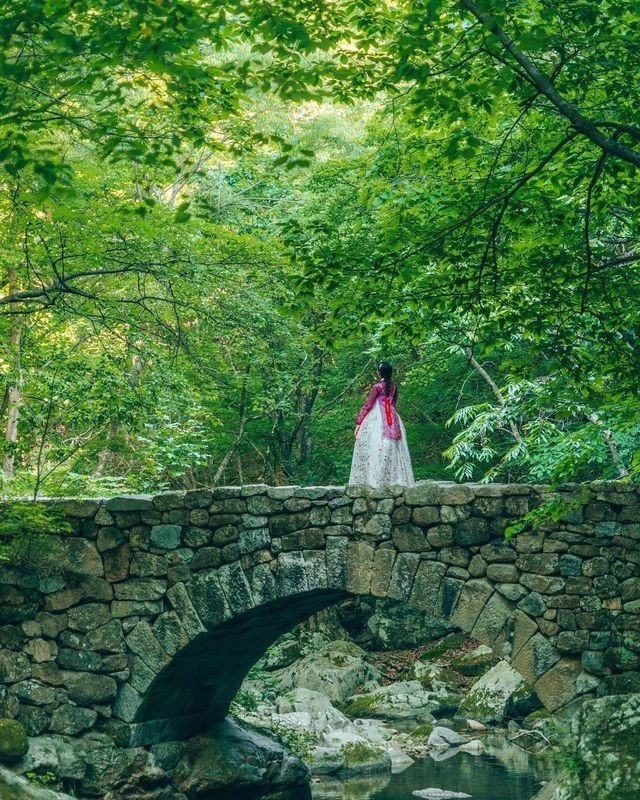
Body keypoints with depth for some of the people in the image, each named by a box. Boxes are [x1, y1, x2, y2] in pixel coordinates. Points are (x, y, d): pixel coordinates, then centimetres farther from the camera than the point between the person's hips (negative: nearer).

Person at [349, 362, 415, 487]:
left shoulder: (377, 386, -8)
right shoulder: (394, 387, 8)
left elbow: (367, 405, -8)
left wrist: (358, 422, -6)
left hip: (377, 419, -6)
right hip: (392, 420, 6)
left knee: (375, 448, -8)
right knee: (392, 450, 6)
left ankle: (374, 480, -14)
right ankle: (394, 479, 3)